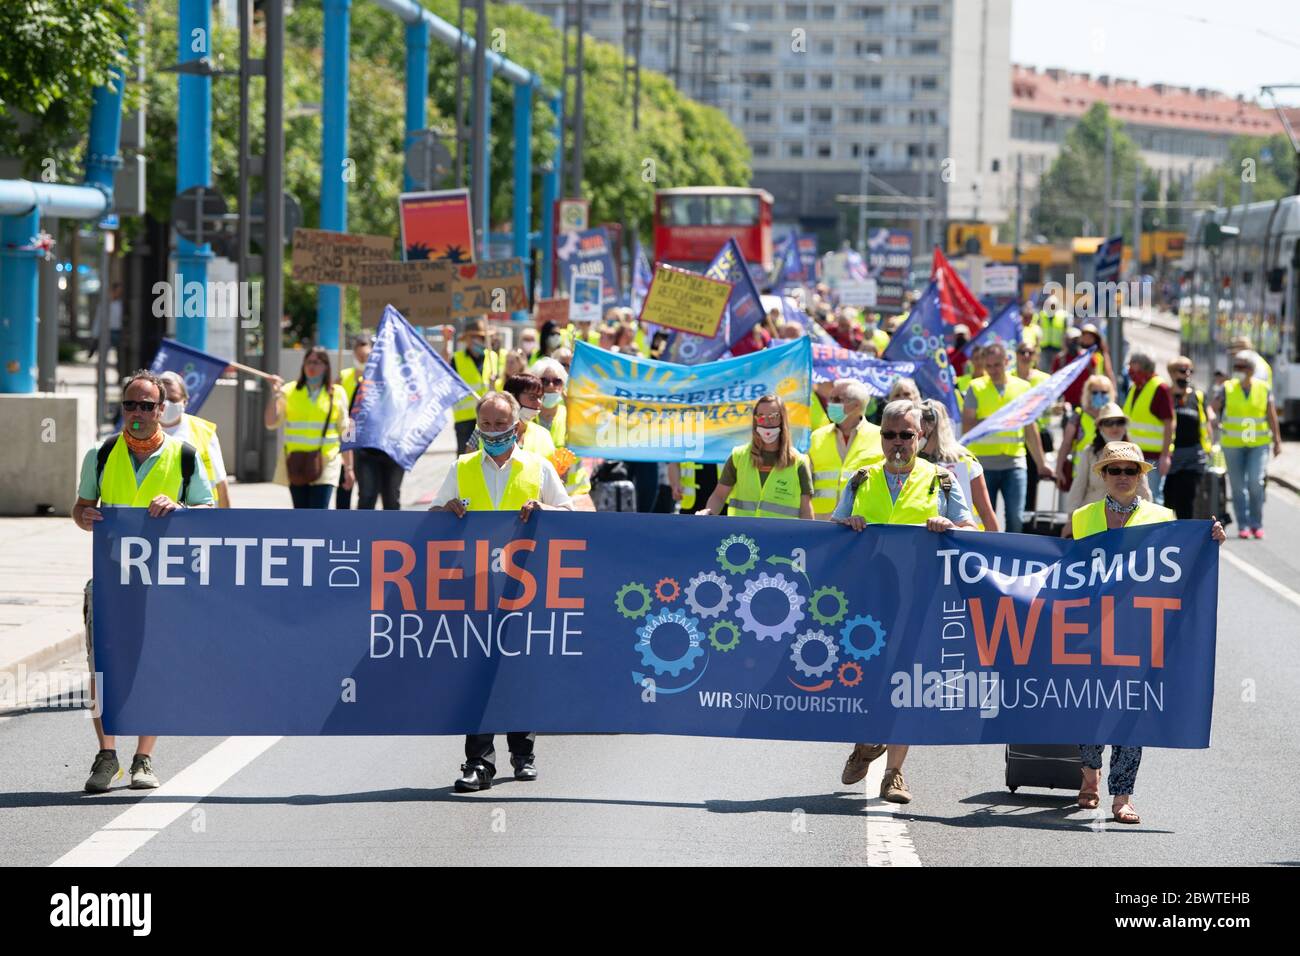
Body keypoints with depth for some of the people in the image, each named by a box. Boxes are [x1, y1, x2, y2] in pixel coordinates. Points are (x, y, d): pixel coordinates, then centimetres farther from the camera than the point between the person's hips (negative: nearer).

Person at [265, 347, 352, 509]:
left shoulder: (336, 394, 4)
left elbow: (344, 433, 7)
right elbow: (271, 424, -1)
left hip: (325, 465, -2)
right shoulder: (290, 391, 5)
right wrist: (276, 395, -13)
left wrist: (348, 468, 7)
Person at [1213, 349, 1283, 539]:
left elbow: (1272, 417, 4)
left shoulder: (1264, 389, 0)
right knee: (1238, 486, 0)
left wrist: (1277, 441, 5)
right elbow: (1212, 409, -4)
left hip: (1259, 444, -1)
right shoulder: (1227, 389, -2)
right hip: (1233, 444, 1)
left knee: (1256, 482, -12)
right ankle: (1243, 526, 8)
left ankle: (1257, 524, 1)